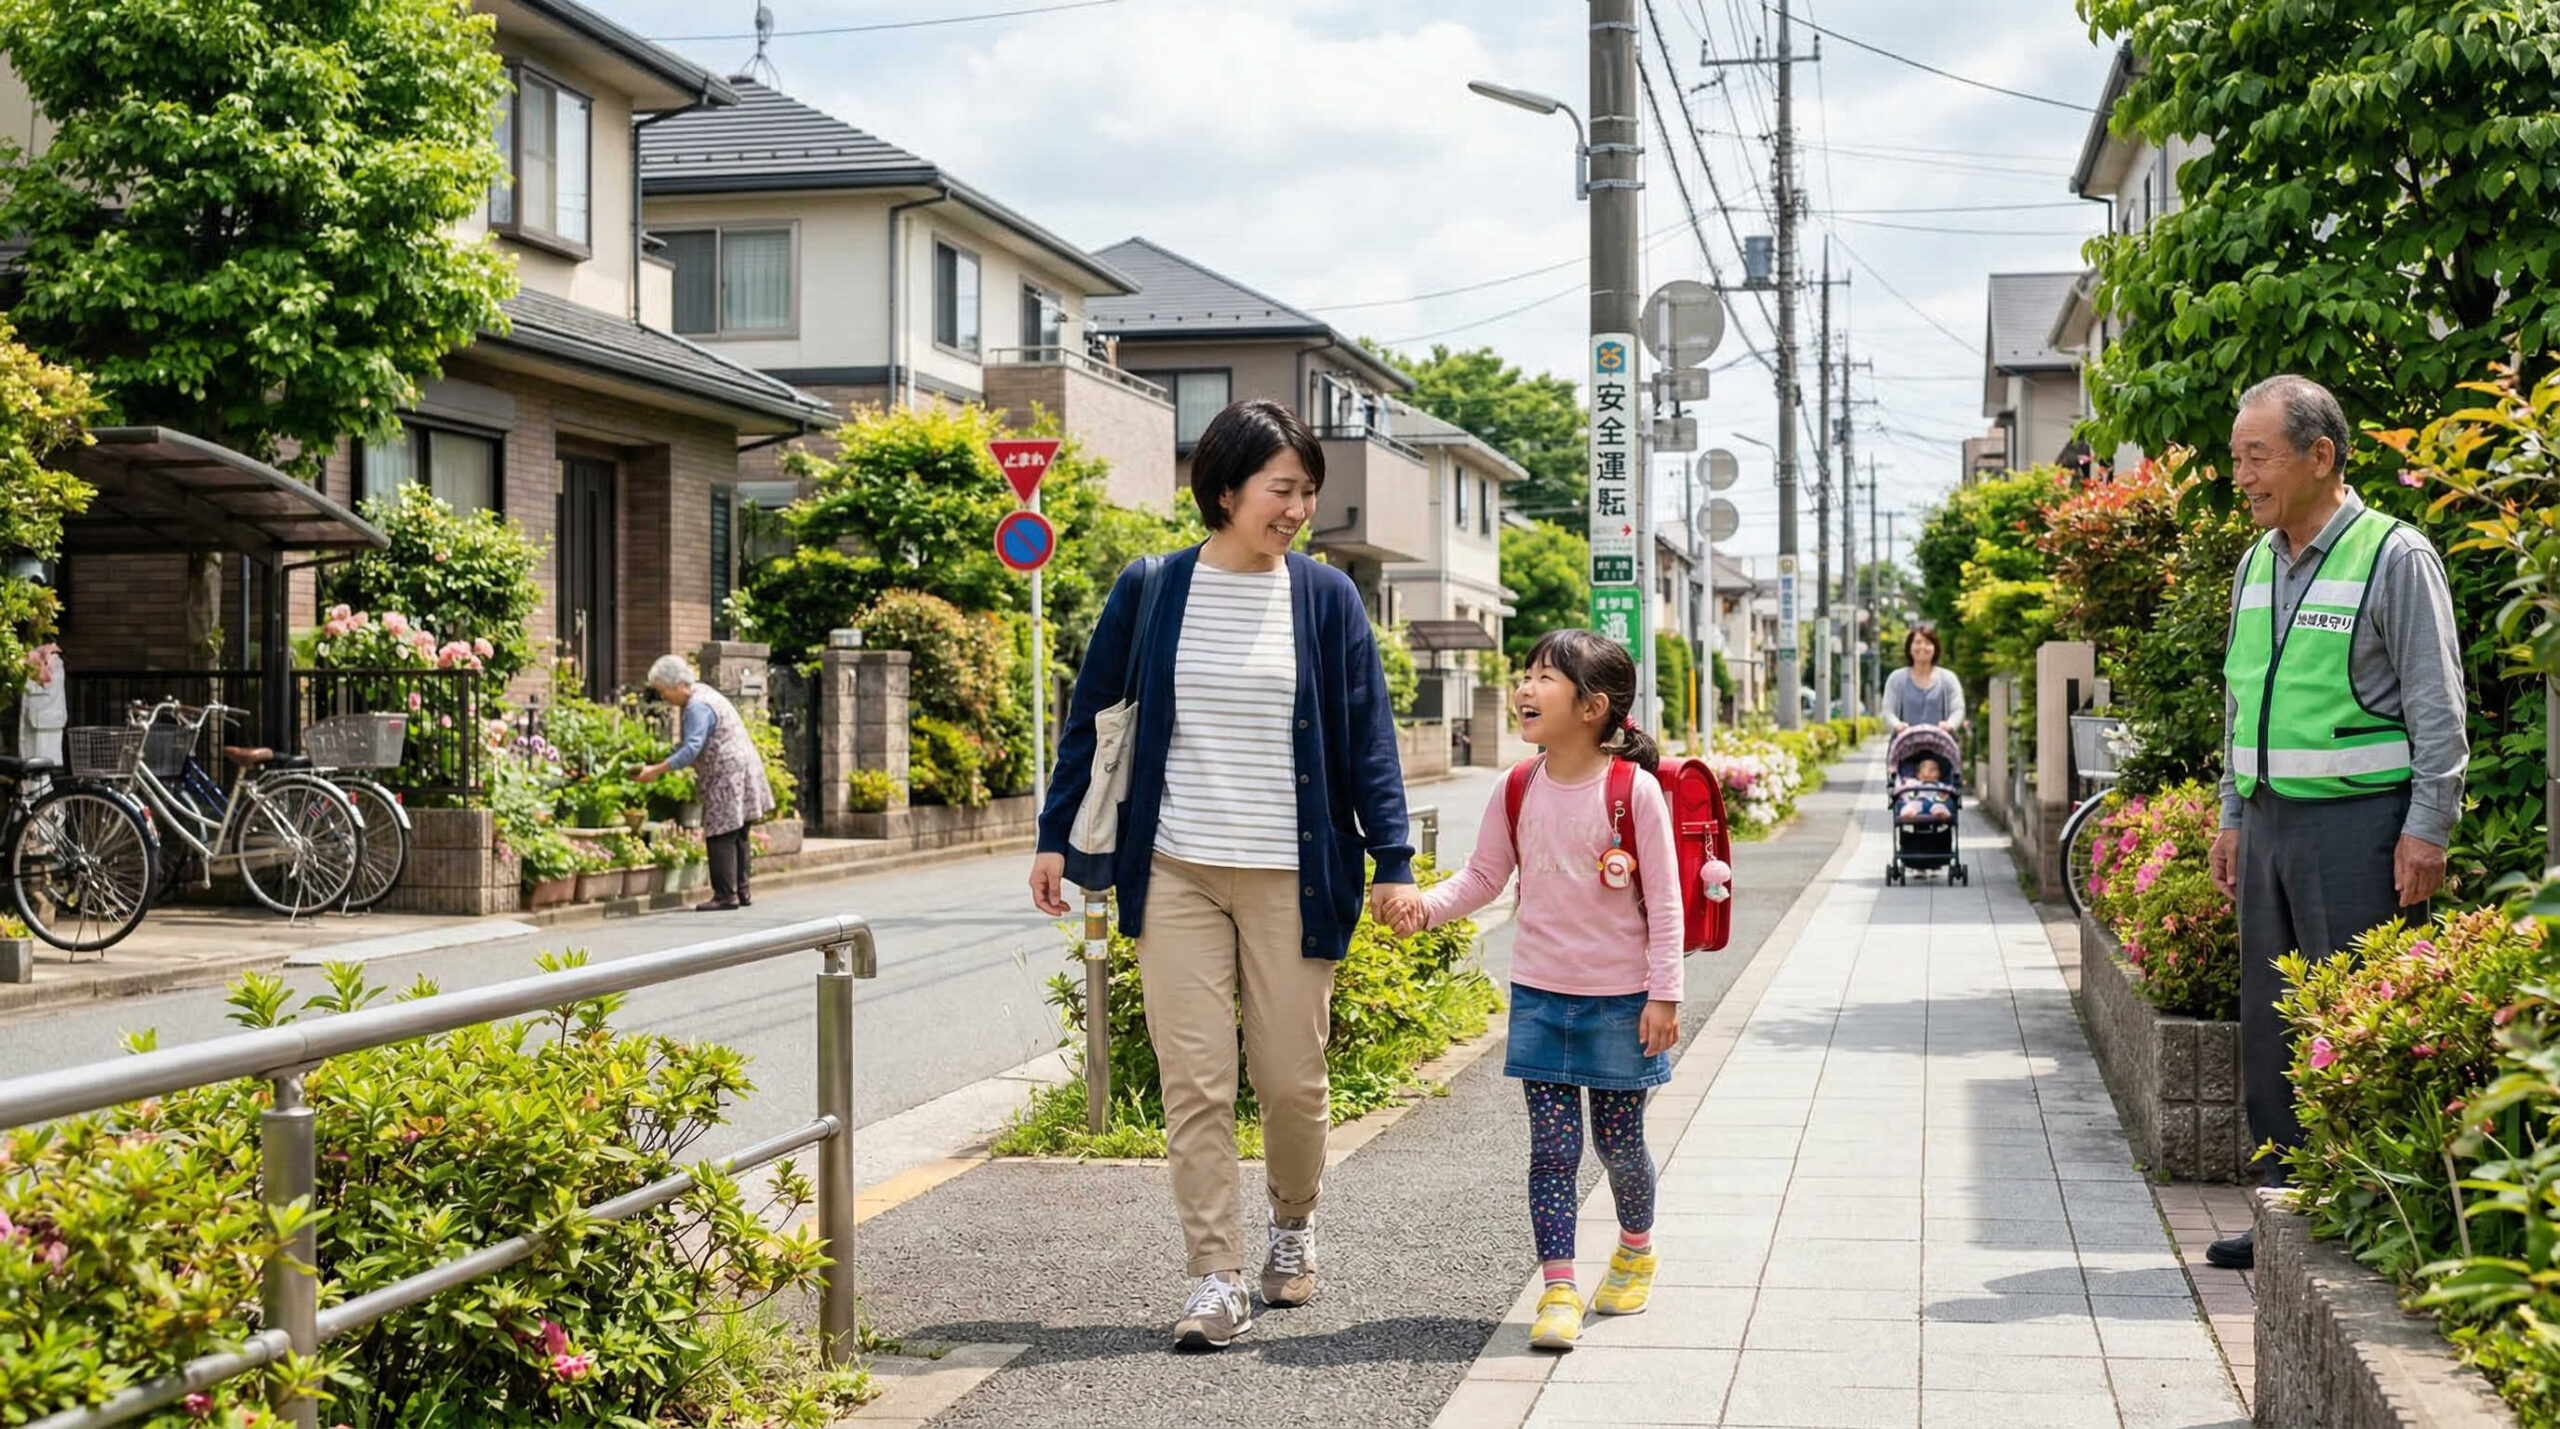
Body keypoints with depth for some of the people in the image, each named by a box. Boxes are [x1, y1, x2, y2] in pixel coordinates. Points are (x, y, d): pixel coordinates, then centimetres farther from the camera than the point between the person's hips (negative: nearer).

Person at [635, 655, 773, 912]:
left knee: (720, 837, -8)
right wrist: (661, 766, 15)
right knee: (736, 836, 14)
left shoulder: (698, 707, -18)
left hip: (728, 775, -11)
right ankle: (741, 892, 19)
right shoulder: (701, 694, 14)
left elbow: (691, 750, -25)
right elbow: (688, 743, 23)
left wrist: (657, 770, -23)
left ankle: (725, 895, -7)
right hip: (739, 772, 11)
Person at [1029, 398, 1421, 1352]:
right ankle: (1215, 1281, 3)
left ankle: (1293, 1222, 32)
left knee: (1292, 1078, 4)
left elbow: (1367, 736, 3)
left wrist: (1394, 861, -3)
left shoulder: (1326, 599, 3)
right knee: (1193, 1084, -3)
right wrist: (1055, 838, 9)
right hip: (1176, 876, 0)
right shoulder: (1151, 592, 3)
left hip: (1292, 878, 0)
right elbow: (1090, 717, 10)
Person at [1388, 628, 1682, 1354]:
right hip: (1539, 995, 3)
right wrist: (1426, 906, -12)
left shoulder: (1634, 791, -12)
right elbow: (1483, 877, 7)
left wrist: (1663, 995, -11)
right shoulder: (1518, 792, 0)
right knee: (1551, 1143, -1)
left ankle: (1636, 1248, 36)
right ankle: (1558, 1288, 1)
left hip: (1619, 998, -3)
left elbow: (1664, 901, -9)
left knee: (1618, 1140, 9)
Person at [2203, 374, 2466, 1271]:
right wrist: (2233, 818, 18)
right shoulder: (2256, 565, 14)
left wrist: (2426, 833, -12)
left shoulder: (2394, 557, -7)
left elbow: (2438, 710, -8)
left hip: (2361, 821, -7)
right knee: (2271, 1024, 8)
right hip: (2271, 821, 7)